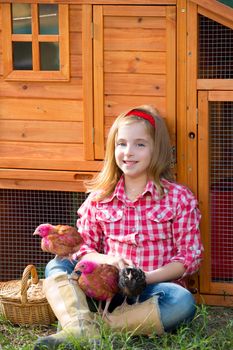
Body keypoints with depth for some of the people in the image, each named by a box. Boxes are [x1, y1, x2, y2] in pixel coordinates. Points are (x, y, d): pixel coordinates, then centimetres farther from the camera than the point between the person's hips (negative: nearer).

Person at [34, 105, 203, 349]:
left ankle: (99, 326, -33)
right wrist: (107, 260, -13)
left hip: (154, 287, -2)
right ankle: (82, 327, -43)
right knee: (57, 266, -17)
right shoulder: (99, 199, 9)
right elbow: (82, 248, 11)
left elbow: (190, 257, -1)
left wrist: (147, 277, -15)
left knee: (183, 302, -34)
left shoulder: (179, 198, 1)